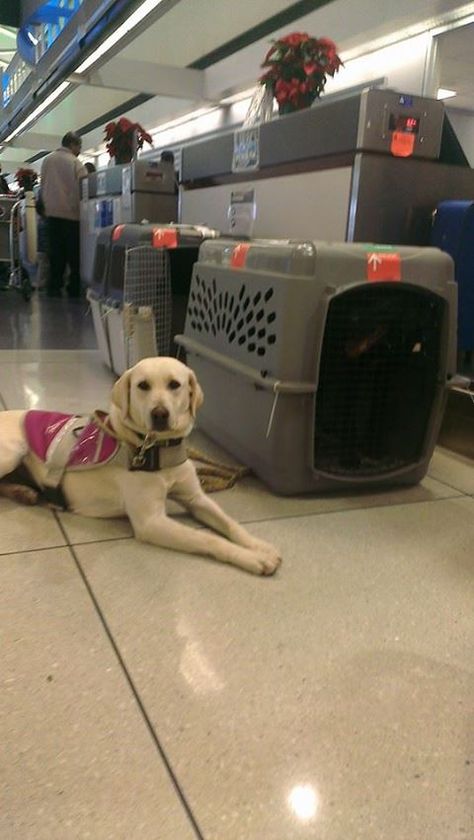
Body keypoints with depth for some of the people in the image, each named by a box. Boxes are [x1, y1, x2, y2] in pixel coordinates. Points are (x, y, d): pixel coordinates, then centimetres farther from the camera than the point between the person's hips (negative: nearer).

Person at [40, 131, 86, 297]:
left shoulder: (47, 160, 7)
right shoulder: (75, 163, -8)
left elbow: (43, 186, 11)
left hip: (52, 212, 5)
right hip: (71, 213, -4)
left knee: (55, 252, 7)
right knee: (74, 253, 3)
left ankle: (54, 287, 6)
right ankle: (74, 288, 3)